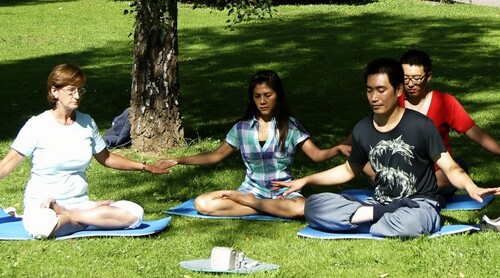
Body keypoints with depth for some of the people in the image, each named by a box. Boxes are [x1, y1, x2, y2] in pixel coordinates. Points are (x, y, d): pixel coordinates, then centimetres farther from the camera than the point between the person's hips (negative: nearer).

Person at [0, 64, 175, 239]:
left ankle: (67, 215, -11)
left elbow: (106, 158, 23)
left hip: (79, 203, 5)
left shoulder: (87, 123, 8)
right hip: (41, 205, -5)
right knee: (40, 227, -43)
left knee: (134, 213, -19)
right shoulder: (37, 125, -6)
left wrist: (143, 167, 21)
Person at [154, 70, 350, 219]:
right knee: (202, 204, -22)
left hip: (283, 192, -2)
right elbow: (216, 156, 16)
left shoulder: (290, 126, 2)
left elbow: (316, 155, -5)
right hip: (251, 188, 2)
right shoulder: (241, 128, 9)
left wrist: (338, 149, -27)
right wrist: (179, 160, 8)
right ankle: (273, 209, -18)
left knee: (302, 208, -39)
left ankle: (245, 201, -15)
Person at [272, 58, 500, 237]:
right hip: (379, 202, 5)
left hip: (420, 205, -5)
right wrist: (305, 181, 19)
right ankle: (382, 216, -19)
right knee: (313, 206, -15)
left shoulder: (420, 126, -9)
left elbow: (450, 168, -9)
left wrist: (470, 187, -31)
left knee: (408, 222, -44)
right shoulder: (362, 130, 6)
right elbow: (349, 170, 24)